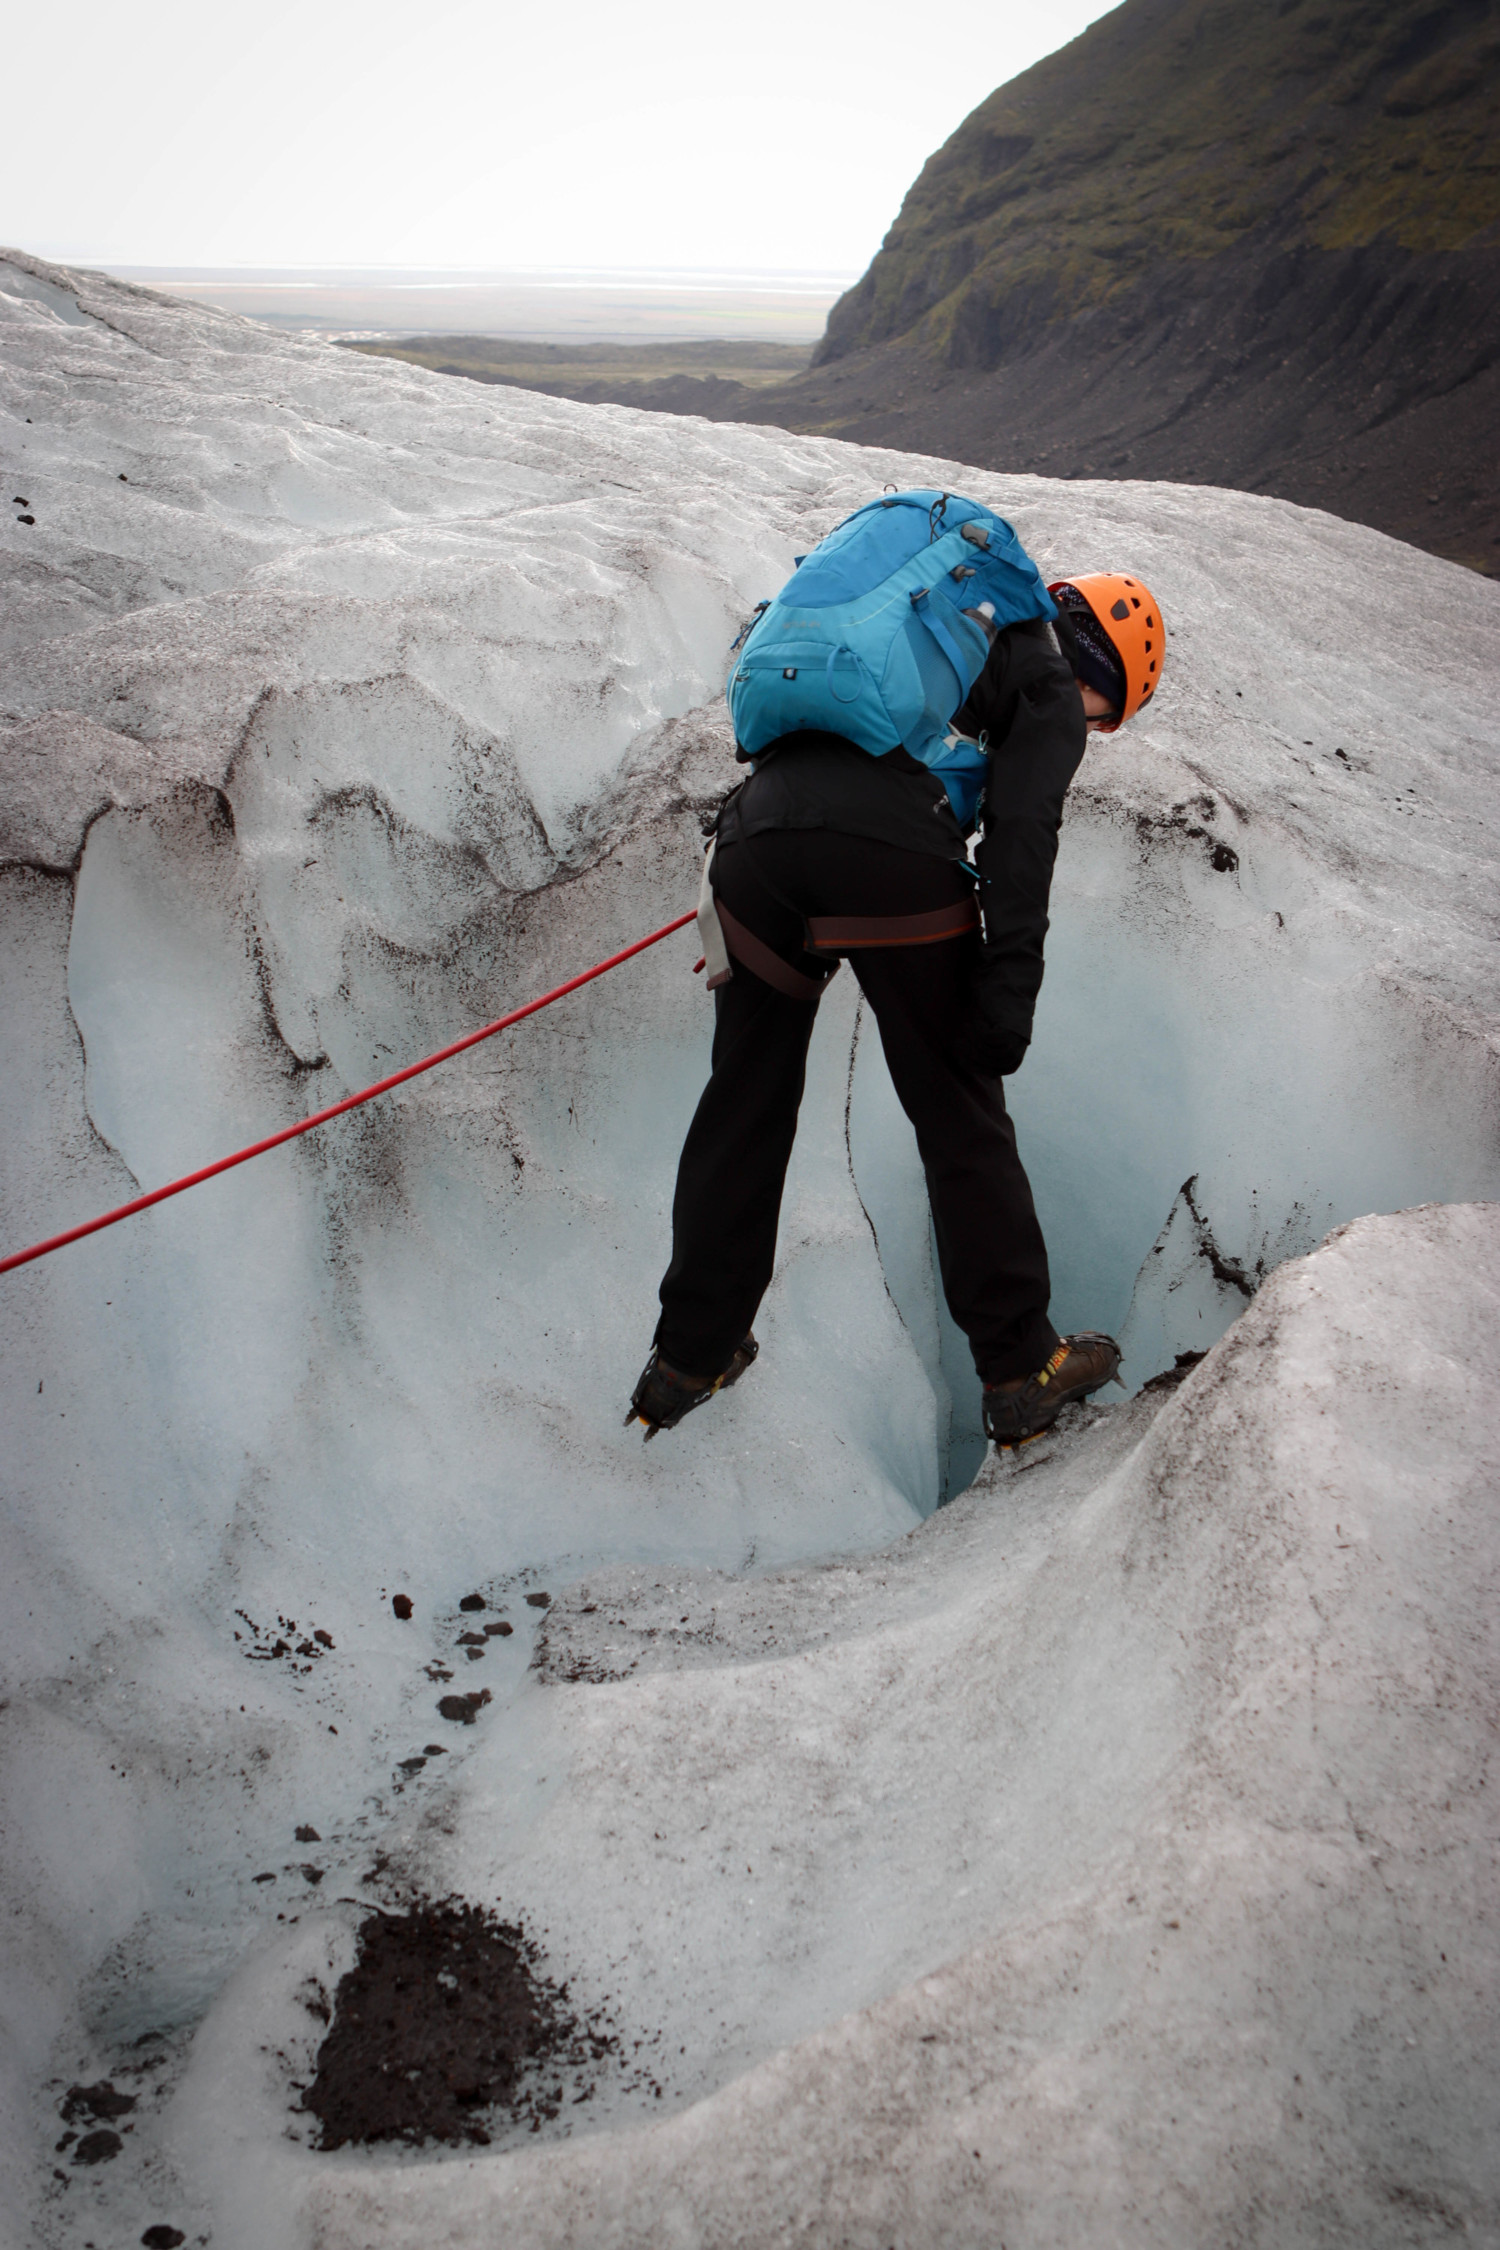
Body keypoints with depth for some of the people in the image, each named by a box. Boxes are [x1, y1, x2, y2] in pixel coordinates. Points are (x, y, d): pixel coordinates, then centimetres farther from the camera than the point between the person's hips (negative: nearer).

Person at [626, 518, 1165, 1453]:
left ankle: (691, 1356, 27)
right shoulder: (1049, 674, 18)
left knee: (745, 1106, 17)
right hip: (893, 855, -5)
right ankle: (1023, 1372, 18)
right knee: (960, 1115, 8)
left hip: (760, 833, 5)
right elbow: (1023, 831, 0)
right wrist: (1011, 983, -5)